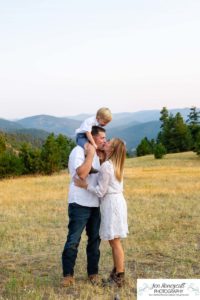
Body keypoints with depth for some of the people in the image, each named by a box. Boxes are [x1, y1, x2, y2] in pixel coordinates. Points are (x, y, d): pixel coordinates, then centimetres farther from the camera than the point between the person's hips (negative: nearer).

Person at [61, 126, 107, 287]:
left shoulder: (96, 154, 14)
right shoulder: (79, 151, -11)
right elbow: (81, 173, -26)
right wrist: (91, 154, -19)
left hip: (95, 204, 8)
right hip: (80, 204, -8)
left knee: (95, 240, 11)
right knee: (73, 240, -3)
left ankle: (93, 273, 22)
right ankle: (68, 274, 7)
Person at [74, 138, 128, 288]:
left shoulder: (106, 166, -16)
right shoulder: (116, 164, 12)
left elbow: (101, 191, -16)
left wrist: (85, 185, -11)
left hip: (112, 203, -10)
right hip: (116, 201, 10)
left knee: (115, 242, -4)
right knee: (114, 241, 13)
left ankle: (120, 277, 2)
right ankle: (116, 274, 20)